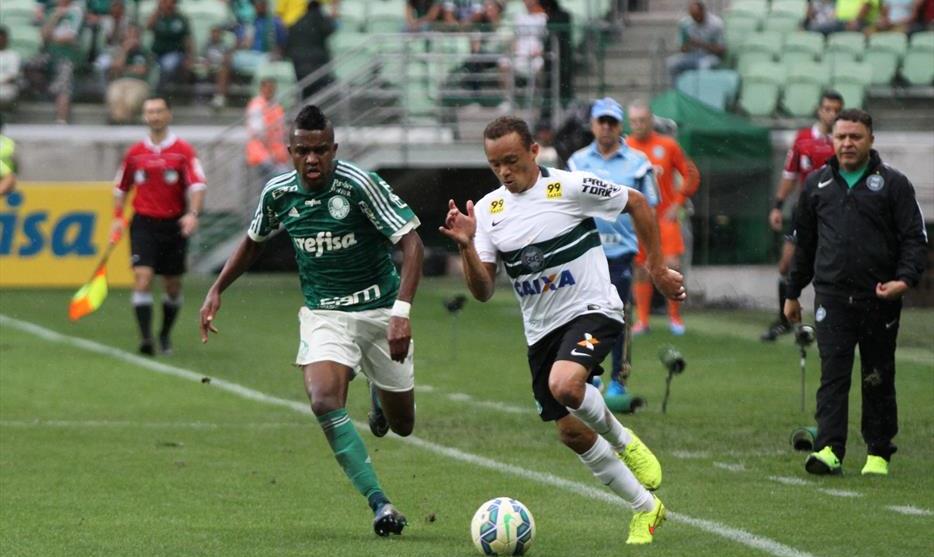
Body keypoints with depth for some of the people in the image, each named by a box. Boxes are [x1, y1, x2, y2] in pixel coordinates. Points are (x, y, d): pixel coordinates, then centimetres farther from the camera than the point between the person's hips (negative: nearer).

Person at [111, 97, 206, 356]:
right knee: (143, 277, -16)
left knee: (173, 285, 8)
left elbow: (197, 184, -12)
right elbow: (121, 188, 18)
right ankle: (145, 337, -19)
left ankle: (166, 334, 29)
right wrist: (118, 217, 11)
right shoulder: (135, 153, 6)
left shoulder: (183, 151, -2)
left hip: (174, 224, 0)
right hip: (144, 223, 1)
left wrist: (193, 213, -27)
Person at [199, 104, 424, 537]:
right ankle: (380, 505, -23)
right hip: (324, 313, 2)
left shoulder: (359, 185, -20)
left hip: (378, 310, -2)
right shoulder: (278, 193, -6)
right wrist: (217, 290, 11)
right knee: (324, 402, -27)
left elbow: (411, 243, -21)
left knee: (401, 425, 9)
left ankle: (380, 395, 49)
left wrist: (401, 311, -30)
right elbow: (254, 241, 16)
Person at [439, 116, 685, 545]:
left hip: (592, 311, -6)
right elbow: (482, 291, -2)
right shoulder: (487, 211, 1)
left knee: (564, 384, -34)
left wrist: (657, 268, 4)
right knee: (571, 433, 5)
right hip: (541, 331, 6)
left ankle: (625, 443, -4)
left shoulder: (570, 187, -11)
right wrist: (466, 246, -19)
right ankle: (645, 509, 24)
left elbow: (636, 203, 3)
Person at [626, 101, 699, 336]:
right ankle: (642, 320, 11)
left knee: (672, 265, -10)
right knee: (641, 269, 2)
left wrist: (678, 203, -2)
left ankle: (675, 316, 5)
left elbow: (692, 175, 6)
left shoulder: (668, 145, 0)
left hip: (666, 216, -1)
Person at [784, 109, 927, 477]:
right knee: (833, 374, -9)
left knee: (878, 378, 7)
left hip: (879, 299, -1)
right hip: (832, 297, 1)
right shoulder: (817, 184, 12)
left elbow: (915, 237, 0)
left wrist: (905, 279, -17)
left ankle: (878, 453, 15)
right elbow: (803, 242, 20)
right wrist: (793, 293, 21)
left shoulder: (893, 184, 2)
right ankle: (829, 449, -15)